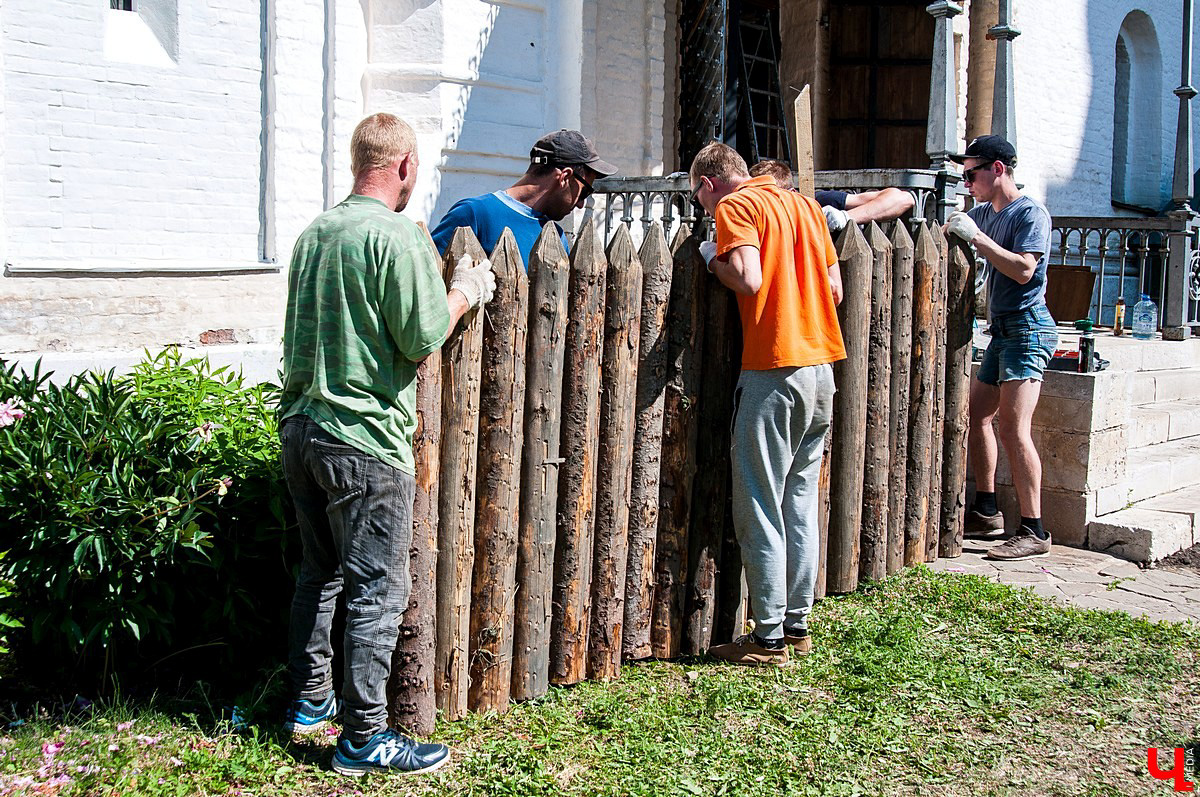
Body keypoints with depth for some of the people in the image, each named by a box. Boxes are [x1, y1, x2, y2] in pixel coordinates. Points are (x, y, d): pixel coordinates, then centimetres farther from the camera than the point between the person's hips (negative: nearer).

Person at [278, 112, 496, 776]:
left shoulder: (315, 232, 12)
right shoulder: (396, 236, -14)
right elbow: (422, 338, -15)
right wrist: (463, 293, 3)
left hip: (300, 426, 9)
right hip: (363, 439, -8)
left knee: (319, 573, 20)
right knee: (378, 589, -1)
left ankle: (310, 699, 31)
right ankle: (363, 735, 5)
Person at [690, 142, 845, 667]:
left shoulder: (735, 206, -5)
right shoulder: (805, 203, 17)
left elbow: (749, 279, -20)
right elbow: (835, 287, 15)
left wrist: (715, 263, -2)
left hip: (773, 370, -8)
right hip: (821, 367, 8)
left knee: (759, 509, 0)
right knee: (800, 503, 15)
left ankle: (769, 638, 4)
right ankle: (797, 624, 23)